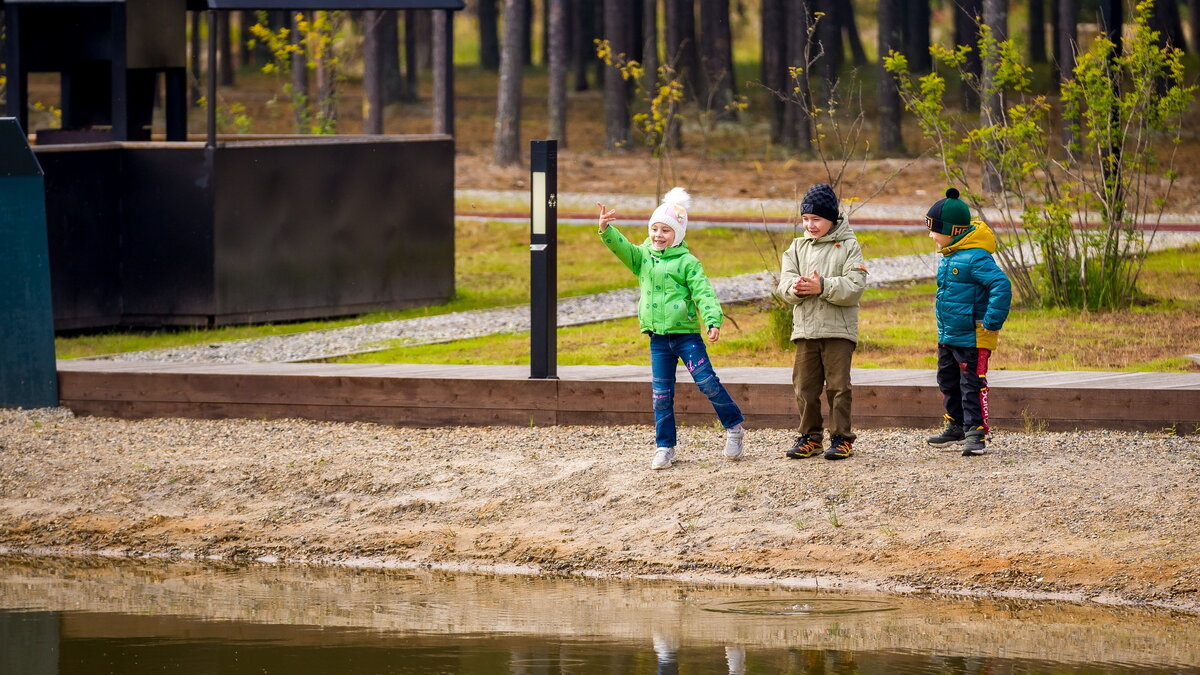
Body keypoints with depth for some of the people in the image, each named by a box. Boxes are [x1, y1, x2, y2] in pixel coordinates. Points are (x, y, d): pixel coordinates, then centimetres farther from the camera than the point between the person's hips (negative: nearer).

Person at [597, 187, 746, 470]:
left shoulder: (687, 263, -5)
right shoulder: (643, 256, 8)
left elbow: (703, 293, -12)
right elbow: (619, 246, -6)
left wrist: (713, 320, -26)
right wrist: (605, 229, -26)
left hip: (687, 334, -4)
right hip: (658, 338, 4)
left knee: (707, 382, -8)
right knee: (661, 394, 6)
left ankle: (734, 426, 11)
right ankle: (664, 447, 13)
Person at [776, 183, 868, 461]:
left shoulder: (848, 246, -1)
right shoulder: (797, 247, 12)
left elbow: (854, 286, -12)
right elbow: (784, 284, 3)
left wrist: (823, 287, -24)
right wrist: (795, 288, -21)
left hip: (839, 330, -4)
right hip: (805, 330, 4)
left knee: (837, 386, -3)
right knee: (805, 386, 6)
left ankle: (841, 438, 5)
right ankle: (810, 437, 16)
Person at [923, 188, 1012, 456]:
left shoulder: (975, 258, -21)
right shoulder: (948, 257, 10)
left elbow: (1001, 286, -29)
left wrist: (991, 323, -26)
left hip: (972, 337, -10)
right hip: (948, 336, 10)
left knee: (972, 384, -7)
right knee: (948, 381, 20)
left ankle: (976, 432, -3)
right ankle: (957, 426, 34)